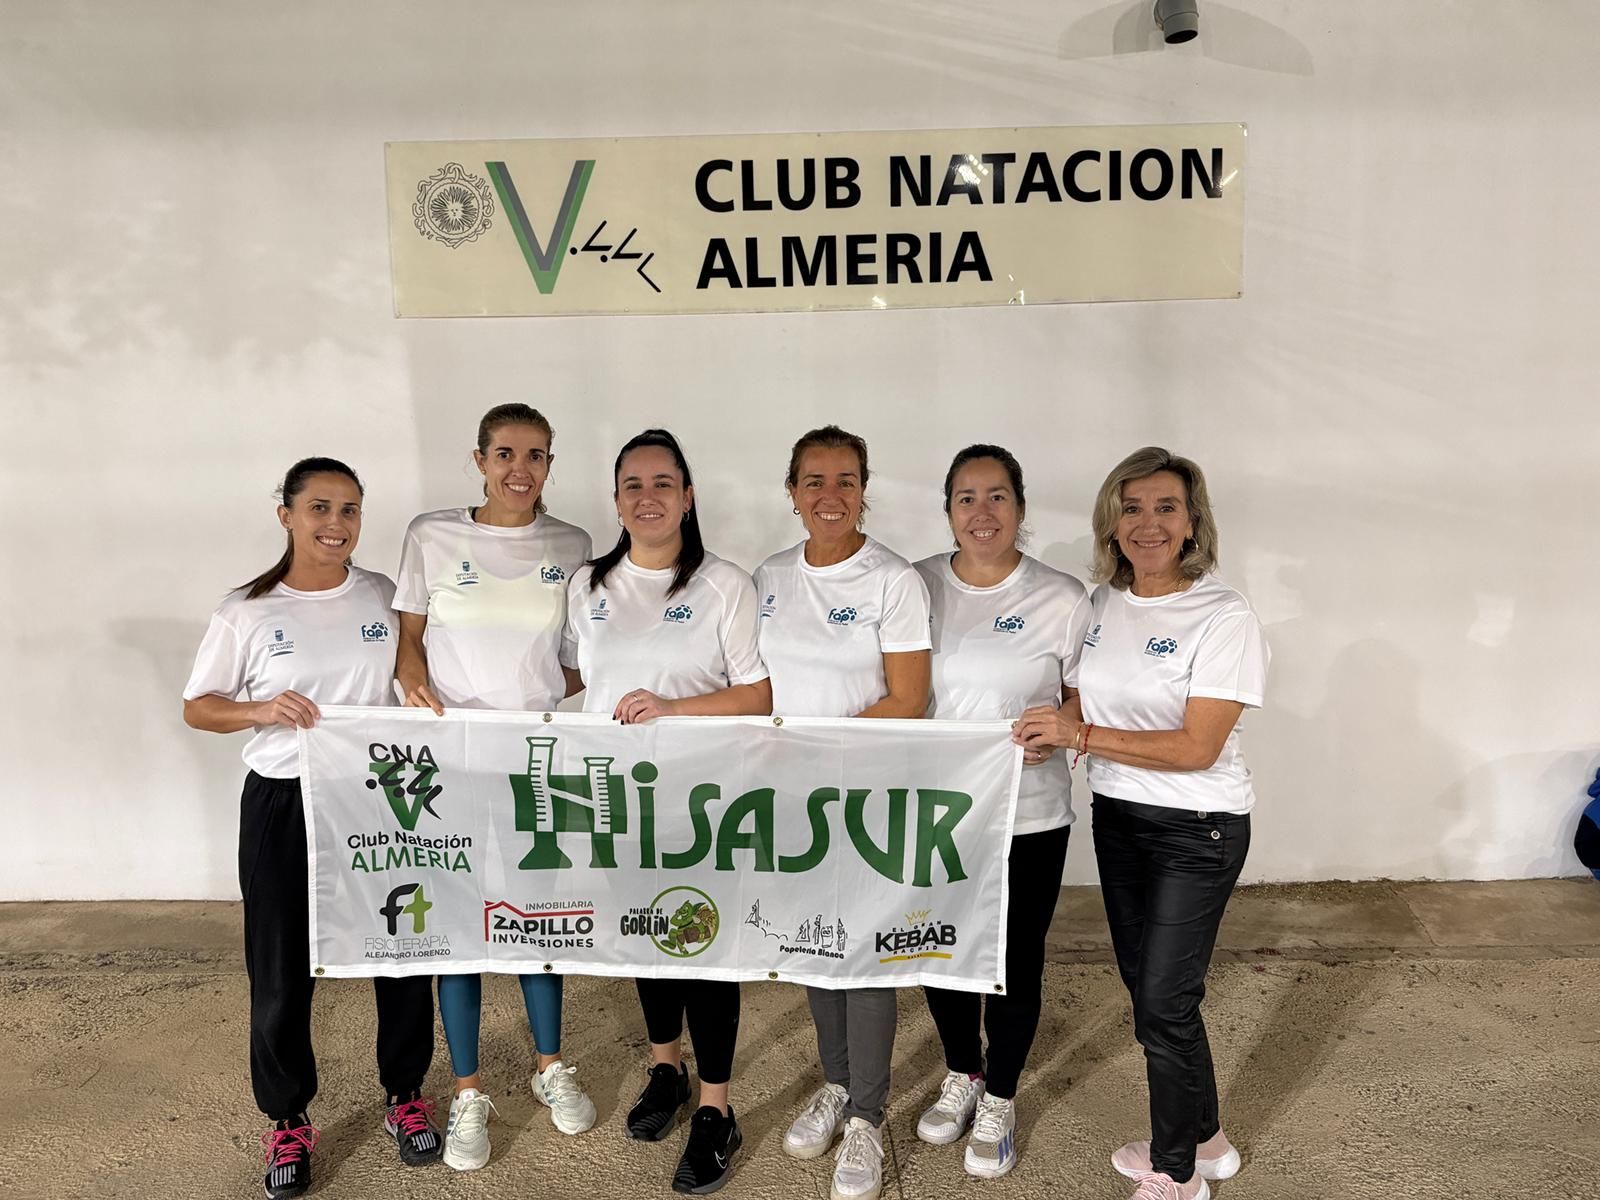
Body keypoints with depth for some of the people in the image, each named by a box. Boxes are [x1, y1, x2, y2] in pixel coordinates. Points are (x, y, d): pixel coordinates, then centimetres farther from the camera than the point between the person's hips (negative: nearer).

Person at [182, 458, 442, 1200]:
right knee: (281, 970, 8)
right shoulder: (246, 611, -5)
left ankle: (404, 1096, 32)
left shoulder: (387, 598, 0)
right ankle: (287, 1120, 30)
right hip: (282, 805, -1)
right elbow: (196, 709, 1)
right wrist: (262, 710, -19)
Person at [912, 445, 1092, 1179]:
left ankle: (999, 1101, 36)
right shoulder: (915, 586, -2)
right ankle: (961, 1075, 44)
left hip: (1027, 817, -2)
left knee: (1015, 964, 12)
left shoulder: (1062, 598, -8)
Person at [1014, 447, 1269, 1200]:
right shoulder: (1102, 602, 2)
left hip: (1196, 831, -7)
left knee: (1164, 1003, 0)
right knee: (1146, 987, 18)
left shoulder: (1224, 619, -17)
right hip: (1117, 817, 7)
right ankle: (1202, 1139, 40)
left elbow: (1196, 748, -22)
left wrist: (1081, 736, -24)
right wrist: (1052, 727, -9)